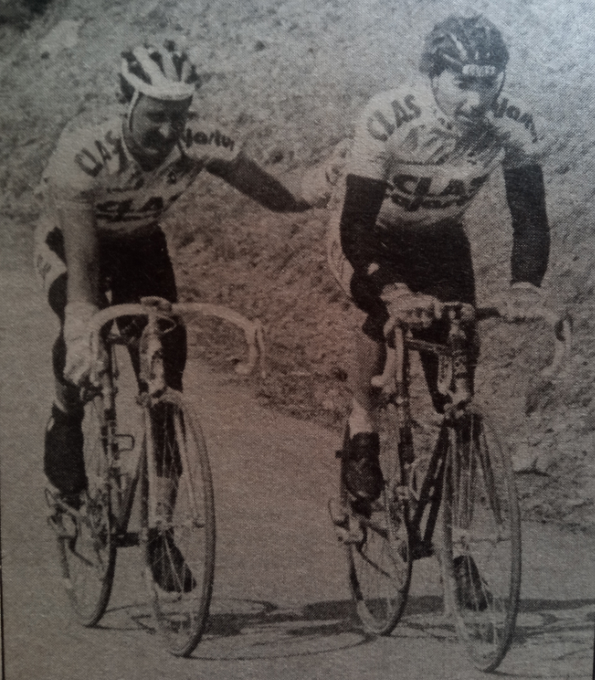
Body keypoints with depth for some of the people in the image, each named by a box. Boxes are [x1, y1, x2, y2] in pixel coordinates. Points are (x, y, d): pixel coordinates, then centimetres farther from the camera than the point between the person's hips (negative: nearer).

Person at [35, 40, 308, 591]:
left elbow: (275, 194, -21)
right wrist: (85, 320, -57)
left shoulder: (202, 141, -28)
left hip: (141, 242, 3)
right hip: (71, 240, -2)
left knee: (167, 357, -9)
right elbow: (83, 259, -45)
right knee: (82, 326, -33)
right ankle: (65, 424, 0)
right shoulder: (84, 155, -38)